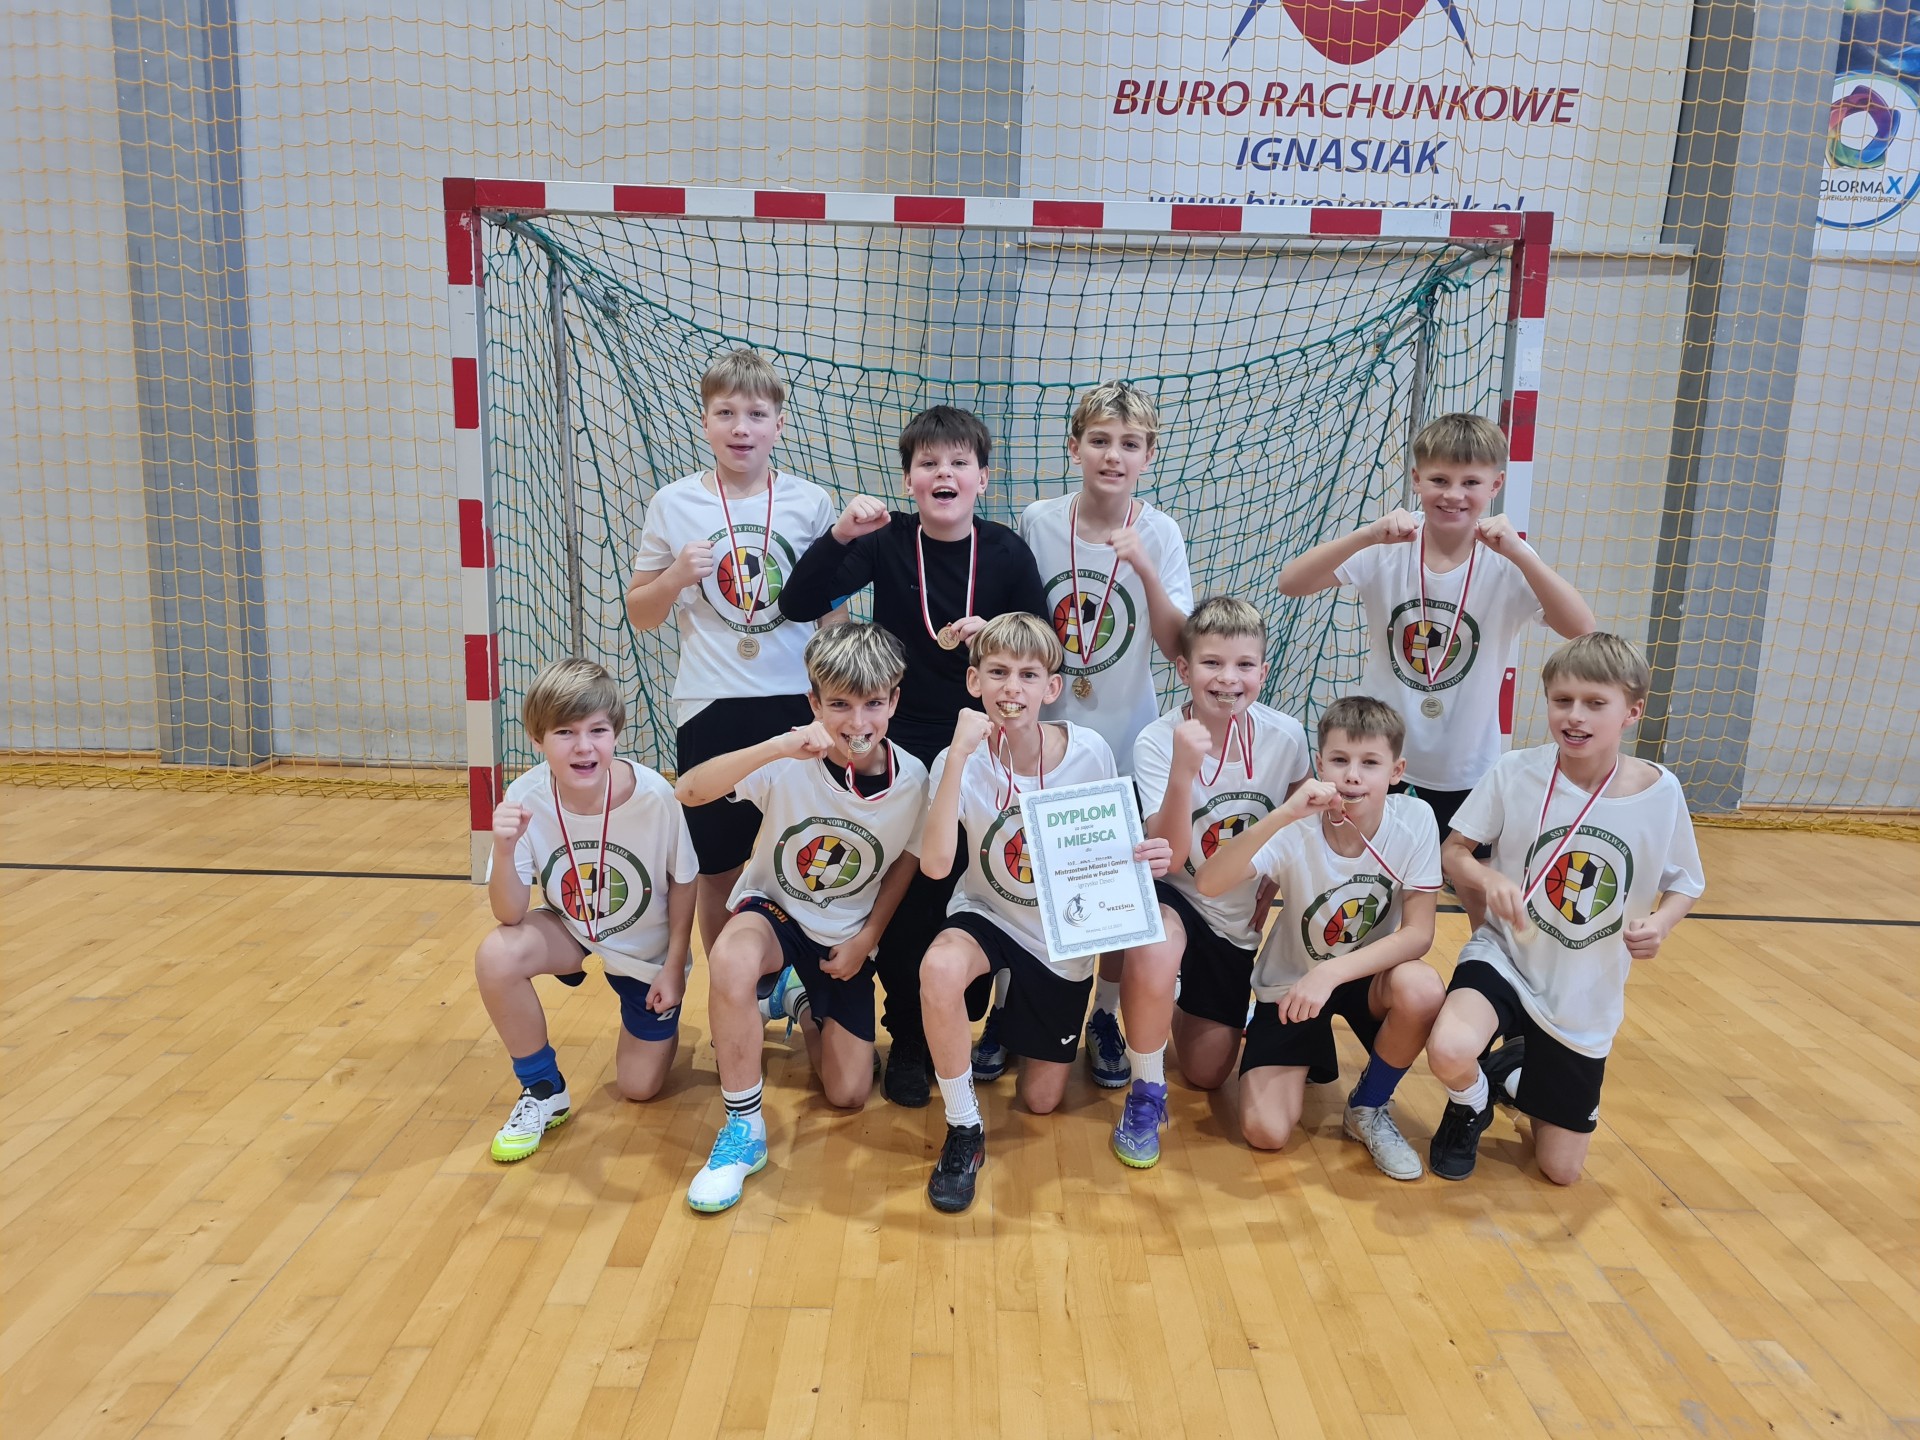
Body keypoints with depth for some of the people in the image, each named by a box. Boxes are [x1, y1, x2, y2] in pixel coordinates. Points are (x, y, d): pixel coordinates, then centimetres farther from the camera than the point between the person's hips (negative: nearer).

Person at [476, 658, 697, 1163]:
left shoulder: (653, 796, -31)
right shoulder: (527, 799, -26)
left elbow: (682, 882, -13)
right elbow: (510, 915, -22)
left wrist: (675, 966, -7)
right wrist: (505, 849, -40)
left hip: (647, 946, -1)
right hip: (571, 929, 2)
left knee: (639, 1087, 2)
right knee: (495, 957, -29)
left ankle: (660, 1024, 38)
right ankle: (544, 1091, -4)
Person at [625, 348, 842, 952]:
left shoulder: (810, 503, 1)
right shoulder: (673, 505, 1)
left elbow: (833, 612, 7)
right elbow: (640, 614, 8)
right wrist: (676, 576, -12)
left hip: (797, 705, 0)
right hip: (710, 710, 0)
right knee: (717, 873, 10)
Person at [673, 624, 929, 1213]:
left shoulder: (910, 779, -17)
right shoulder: (791, 762, -25)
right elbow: (690, 790, -38)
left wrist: (866, 938, -3)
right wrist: (778, 746, -51)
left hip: (847, 935, 3)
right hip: (774, 909, -2)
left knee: (848, 1094, 1)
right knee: (730, 960, -40)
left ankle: (801, 1002, 34)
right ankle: (744, 1128, -18)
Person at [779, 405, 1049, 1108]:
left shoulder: (1007, 552, -4)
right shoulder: (887, 541, -5)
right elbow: (799, 605, -12)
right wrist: (838, 538, -27)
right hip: (900, 746, 0)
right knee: (904, 900, 5)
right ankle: (908, 1042, 23)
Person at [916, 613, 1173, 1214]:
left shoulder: (1090, 753, -17)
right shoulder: (963, 761, -19)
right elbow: (936, 864, -34)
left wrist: (1148, 858, -25)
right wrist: (958, 756, -38)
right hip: (988, 917, -1)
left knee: (1041, 1100, 8)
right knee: (939, 969, -37)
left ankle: (1019, 1023, 44)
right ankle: (964, 1130, -13)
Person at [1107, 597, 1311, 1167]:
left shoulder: (1286, 737, -14)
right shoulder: (1157, 743, -22)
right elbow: (1169, 859, -31)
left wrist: (1272, 889, -1)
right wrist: (1184, 770, -44)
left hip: (1240, 920, 4)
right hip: (1175, 897, -3)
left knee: (1207, 1074, 8)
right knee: (1155, 952, -40)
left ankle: (1177, 1006, 43)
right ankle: (1146, 1096, -14)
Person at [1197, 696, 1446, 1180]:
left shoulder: (1414, 820, -19)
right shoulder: (1298, 829, -24)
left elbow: (1418, 932, -19)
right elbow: (1209, 883, -38)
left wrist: (1333, 973, -32)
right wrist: (1283, 815, -50)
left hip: (1367, 975, 1)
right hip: (1291, 982, -1)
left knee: (1422, 990, -34)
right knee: (1266, 1132, -16)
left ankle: (1368, 1108, -3)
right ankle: (1308, 1057, 21)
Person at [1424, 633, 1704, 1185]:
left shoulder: (1660, 792, -11)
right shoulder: (1515, 773, -14)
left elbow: (1685, 882, 3)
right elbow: (1453, 851, -6)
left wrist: (1660, 922, -19)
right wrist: (1488, 879, -28)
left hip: (1585, 1001, 2)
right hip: (1503, 958, -2)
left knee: (1561, 1170, 9)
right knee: (1450, 1053, -36)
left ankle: (1510, 1074, 41)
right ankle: (1472, 1105, 3)